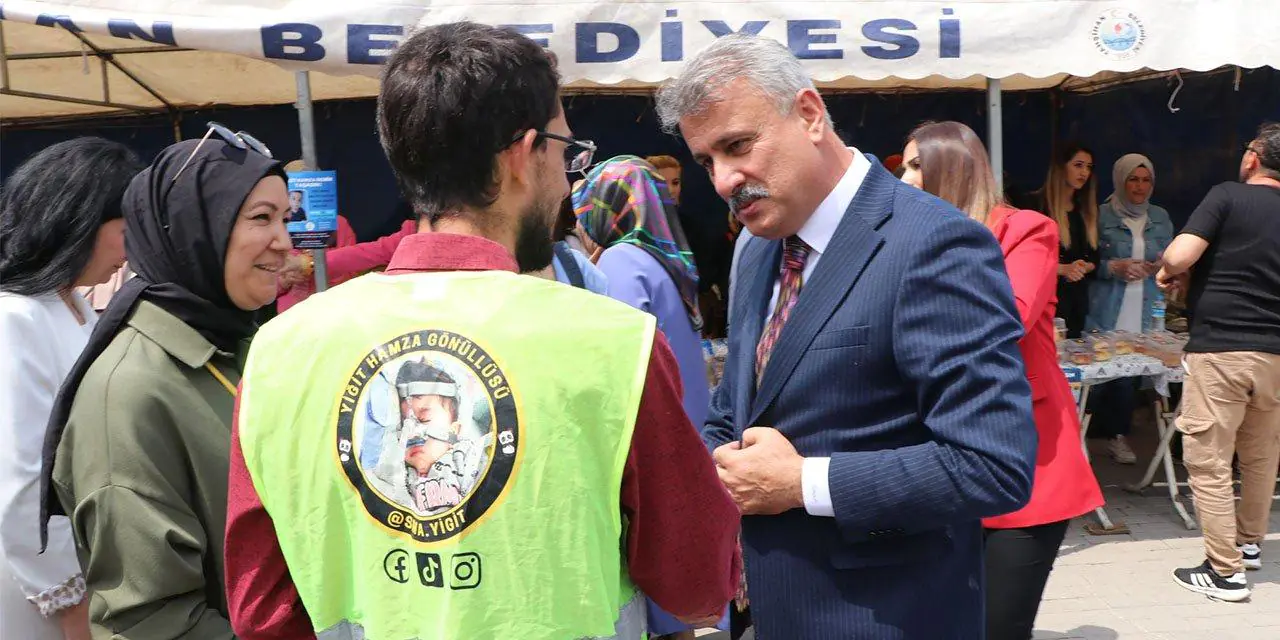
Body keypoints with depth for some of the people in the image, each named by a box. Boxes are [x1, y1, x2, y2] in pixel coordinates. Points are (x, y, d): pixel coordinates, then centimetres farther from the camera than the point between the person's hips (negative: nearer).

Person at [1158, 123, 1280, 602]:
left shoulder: (1228, 196, -7)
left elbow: (1180, 256, -18)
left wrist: (1167, 274, 3)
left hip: (1219, 348, -6)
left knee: (1208, 461, 1)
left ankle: (1225, 572, 4)